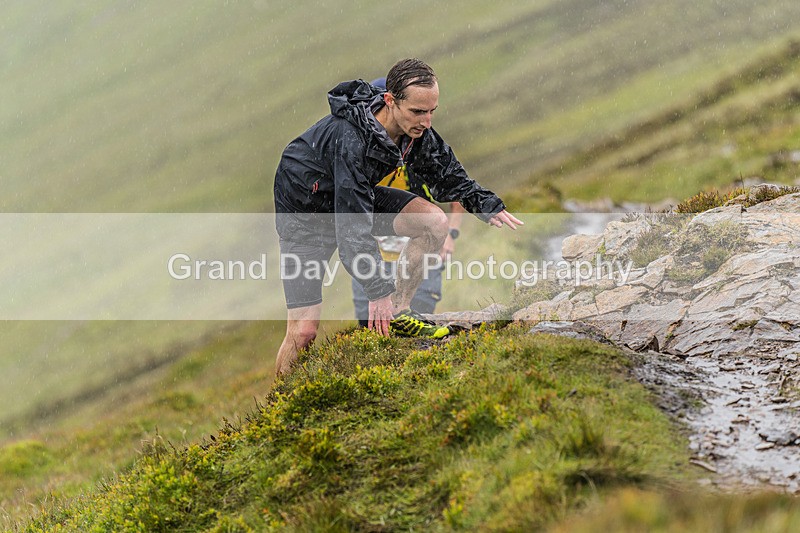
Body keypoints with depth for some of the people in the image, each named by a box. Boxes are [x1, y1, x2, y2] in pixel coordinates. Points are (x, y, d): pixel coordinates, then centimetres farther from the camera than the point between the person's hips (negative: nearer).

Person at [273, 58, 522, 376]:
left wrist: (488, 206, -10)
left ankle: (397, 314, -2)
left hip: (357, 195, 7)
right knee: (304, 331, -15)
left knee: (434, 222, -13)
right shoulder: (350, 140, -37)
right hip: (305, 207, -7)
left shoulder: (416, 130, -15)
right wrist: (377, 290, -38)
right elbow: (353, 226, -37)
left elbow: (447, 174, 3)